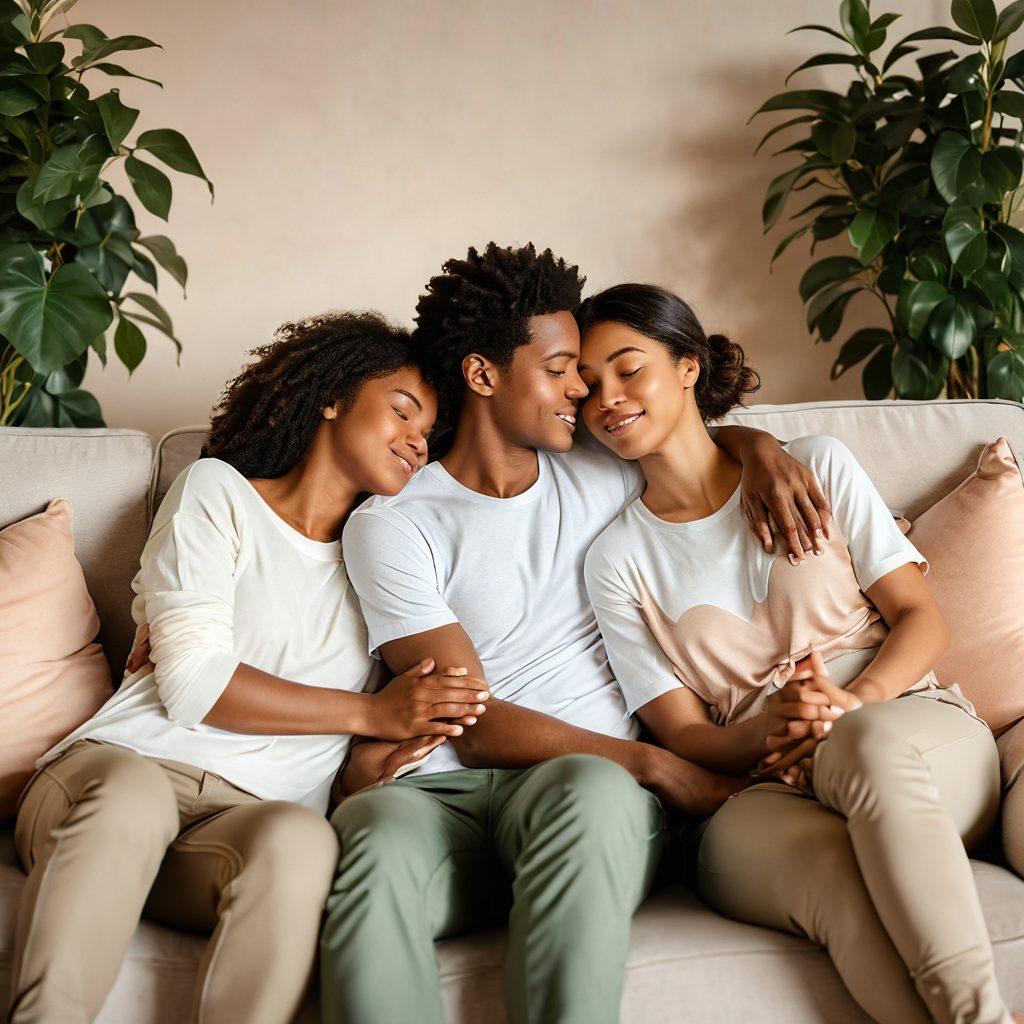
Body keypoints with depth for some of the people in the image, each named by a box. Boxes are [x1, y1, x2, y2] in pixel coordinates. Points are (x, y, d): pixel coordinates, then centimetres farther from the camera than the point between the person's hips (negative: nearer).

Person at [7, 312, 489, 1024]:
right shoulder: (218, 493, 11)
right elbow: (193, 684, -3)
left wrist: (405, 736, -4)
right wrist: (373, 713, -6)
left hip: (257, 813, 2)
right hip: (127, 763, -2)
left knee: (302, 838, -35)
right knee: (134, 793, -39)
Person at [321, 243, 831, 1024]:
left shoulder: (602, 478, 19)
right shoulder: (391, 525, 4)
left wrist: (758, 445, 16)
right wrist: (655, 764, -11)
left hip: (593, 779, 3)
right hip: (447, 787, -2)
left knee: (588, 792, -36)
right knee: (380, 835, -39)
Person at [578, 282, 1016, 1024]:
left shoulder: (817, 467, 11)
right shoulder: (619, 560, 10)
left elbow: (922, 617, 7)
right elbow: (682, 734, 6)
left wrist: (856, 705, -14)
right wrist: (767, 730, -18)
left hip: (912, 723, 1)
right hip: (769, 793, 0)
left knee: (871, 743, -39)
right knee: (835, 870, -39)